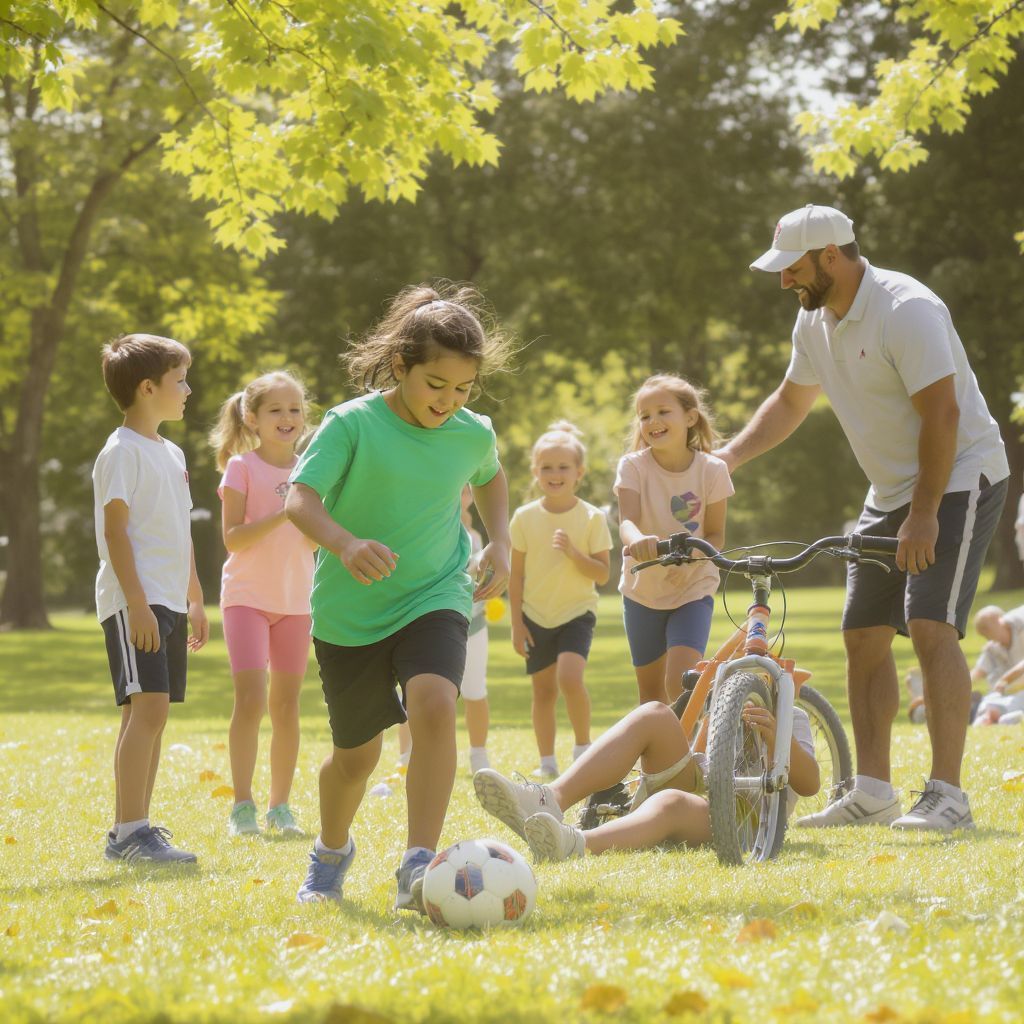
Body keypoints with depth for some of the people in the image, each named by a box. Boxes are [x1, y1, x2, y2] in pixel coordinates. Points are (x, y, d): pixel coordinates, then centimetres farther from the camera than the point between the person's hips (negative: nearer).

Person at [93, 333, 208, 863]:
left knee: (152, 713, 8)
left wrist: (195, 599, 23)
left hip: (169, 602, 9)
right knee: (147, 706, -17)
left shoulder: (172, 453, 19)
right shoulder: (123, 451, -9)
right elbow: (115, 529, -15)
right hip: (135, 602, -9)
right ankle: (128, 832, -19)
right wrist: (136, 601, -21)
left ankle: (134, 828, 12)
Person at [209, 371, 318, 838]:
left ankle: (280, 806, 14)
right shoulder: (242, 467, -4)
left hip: (296, 600, 4)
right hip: (247, 596, -4)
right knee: (250, 699, -13)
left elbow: (318, 543, 8)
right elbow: (233, 537, -11)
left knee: (286, 703, 6)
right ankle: (242, 806, -7)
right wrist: (280, 514, -21)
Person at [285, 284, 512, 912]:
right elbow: (300, 499, -23)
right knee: (357, 753, 12)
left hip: (435, 598, 1)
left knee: (434, 705, -29)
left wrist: (500, 543, 7)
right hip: (349, 612, -1)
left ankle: (420, 866, -30)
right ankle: (332, 854, 44)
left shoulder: (473, 435, -2)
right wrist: (344, 543, -41)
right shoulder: (353, 424, -15)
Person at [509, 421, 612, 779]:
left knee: (570, 676, -22)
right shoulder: (525, 517, -1)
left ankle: (583, 746, -4)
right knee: (543, 689, 6)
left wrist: (572, 551, -23)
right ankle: (547, 762, 17)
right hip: (536, 616, 2)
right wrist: (516, 624, 1)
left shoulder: (591, 517, -6)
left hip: (576, 613, -2)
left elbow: (602, 574, -8)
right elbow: (516, 575, 4)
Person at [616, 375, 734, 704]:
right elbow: (627, 519, -24)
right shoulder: (633, 466, -11)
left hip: (692, 590, -2)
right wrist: (637, 540, -50)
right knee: (651, 693, 10)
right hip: (642, 590, 2)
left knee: (680, 683, -21)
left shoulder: (711, 470, -11)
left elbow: (716, 534, -5)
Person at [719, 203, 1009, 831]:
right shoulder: (815, 320, 5)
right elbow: (791, 402, 20)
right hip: (890, 490, 9)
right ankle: (873, 794, 11)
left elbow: (941, 414, -24)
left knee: (931, 627, -20)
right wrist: (726, 457, 6)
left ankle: (946, 796, -20)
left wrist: (924, 515, -26)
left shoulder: (907, 310, -22)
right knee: (864, 634, 5)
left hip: (959, 479, -9)